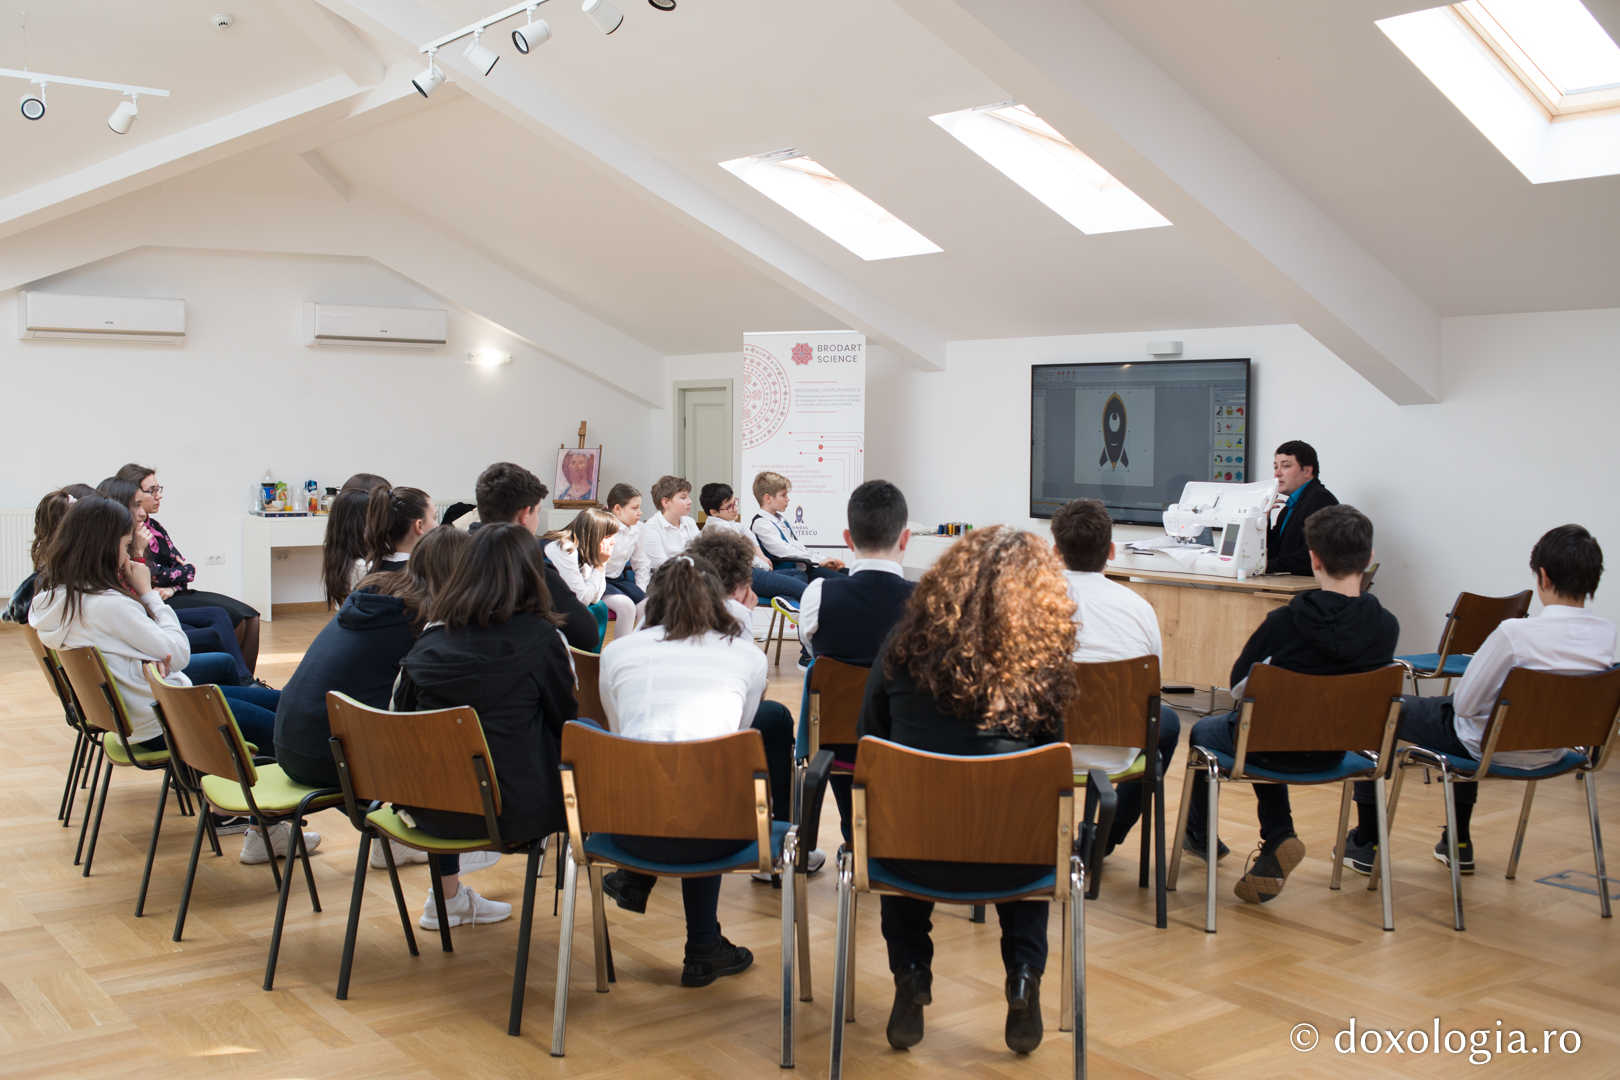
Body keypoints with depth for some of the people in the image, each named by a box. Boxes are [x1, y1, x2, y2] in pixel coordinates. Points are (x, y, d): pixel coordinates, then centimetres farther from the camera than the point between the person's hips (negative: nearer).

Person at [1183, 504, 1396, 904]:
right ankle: (1278, 840, 21)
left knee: (1202, 730, 28)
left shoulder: (1284, 622, -26)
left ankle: (1200, 834, 48)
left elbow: (1238, 683, -11)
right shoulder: (1386, 627, -15)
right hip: (1333, 752, 4)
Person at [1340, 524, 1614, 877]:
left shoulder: (1515, 633, -31)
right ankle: (1459, 842, 44)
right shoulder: (1606, 634, -13)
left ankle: (1366, 843, 21)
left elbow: (1465, 703, -22)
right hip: (1551, 752, 7)